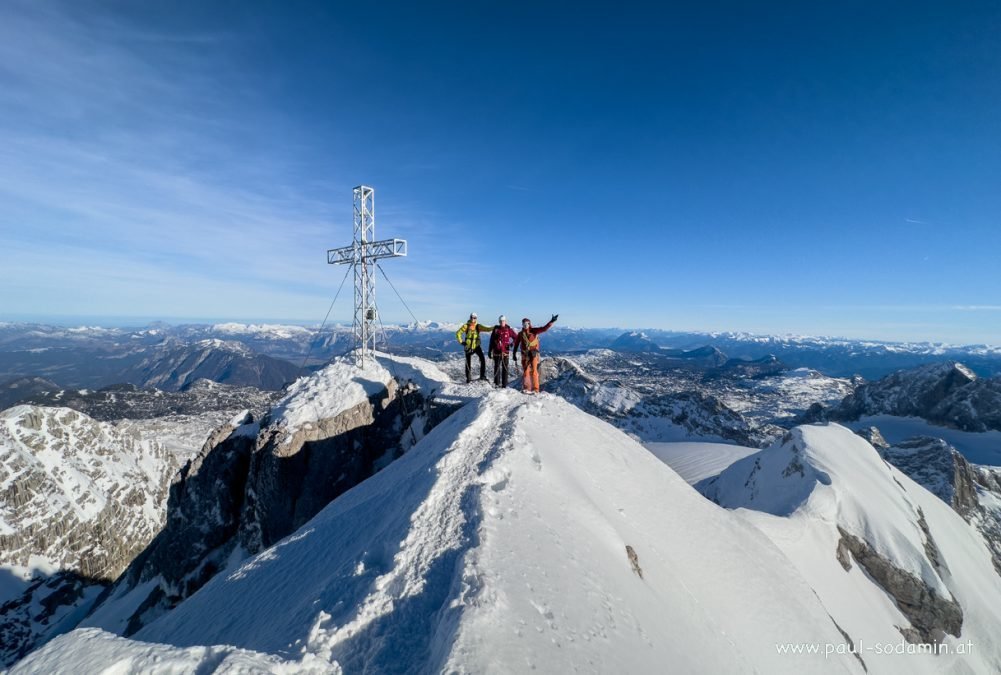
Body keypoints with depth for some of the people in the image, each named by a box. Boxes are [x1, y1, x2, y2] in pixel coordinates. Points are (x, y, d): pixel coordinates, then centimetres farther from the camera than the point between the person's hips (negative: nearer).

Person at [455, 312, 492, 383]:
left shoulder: (478, 326, -1)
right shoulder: (466, 326, -3)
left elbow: (487, 329, -12)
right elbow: (458, 333, 1)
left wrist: (494, 327, -29)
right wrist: (461, 342, -7)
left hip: (477, 346, 0)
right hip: (468, 347, 0)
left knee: (482, 359, -19)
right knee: (468, 363, 7)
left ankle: (483, 376, -10)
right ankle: (468, 378, 21)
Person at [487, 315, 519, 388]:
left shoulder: (509, 329, 3)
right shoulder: (495, 329, 6)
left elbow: (516, 337, 11)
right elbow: (491, 340, 9)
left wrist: (513, 343, -8)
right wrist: (490, 351, 7)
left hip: (505, 351, -1)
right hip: (496, 351, 1)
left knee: (505, 368, 1)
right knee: (496, 367, 4)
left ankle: (504, 384, 5)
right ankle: (497, 383, 12)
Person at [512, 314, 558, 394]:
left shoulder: (534, 331, -1)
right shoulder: (520, 334, 7)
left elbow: (544, 328, -11)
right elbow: (516, 345, 11)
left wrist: (552, 321, -22)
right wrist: (515, 356, 9)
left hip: (533, 354, -2)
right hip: (525, 355, 3)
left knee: (534, 371, -7)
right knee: (526, 371, 7)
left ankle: (535, 389, -4)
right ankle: (526, 388, 17)